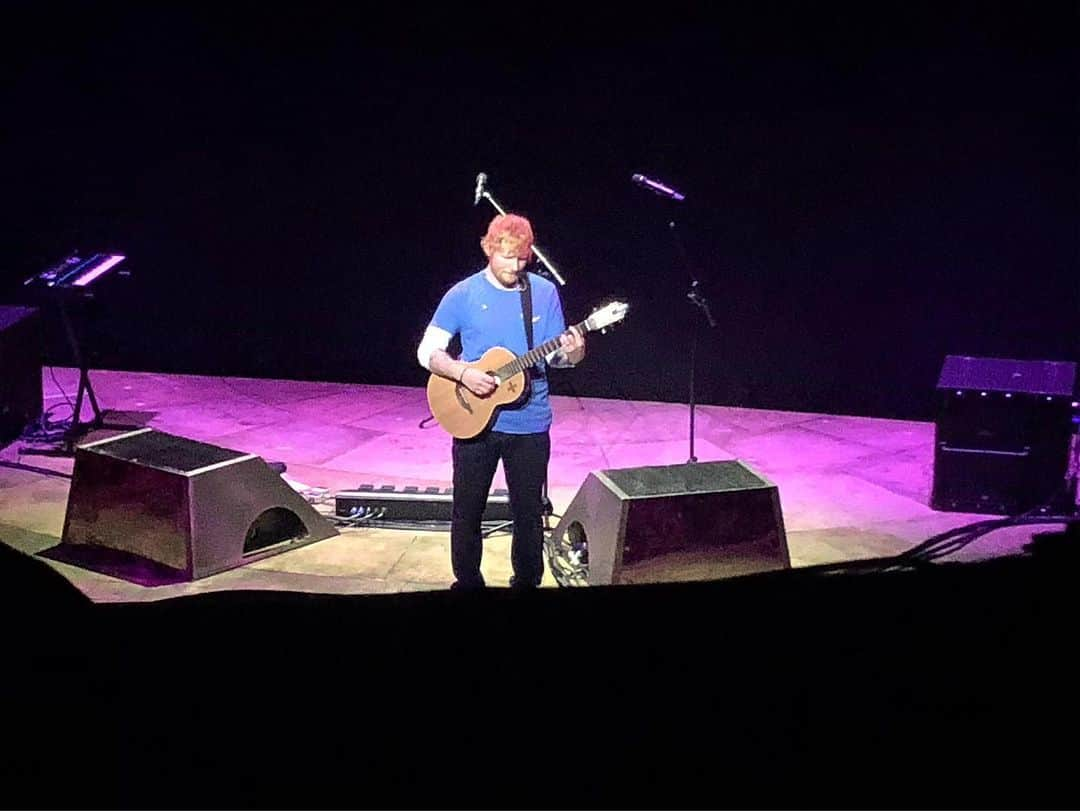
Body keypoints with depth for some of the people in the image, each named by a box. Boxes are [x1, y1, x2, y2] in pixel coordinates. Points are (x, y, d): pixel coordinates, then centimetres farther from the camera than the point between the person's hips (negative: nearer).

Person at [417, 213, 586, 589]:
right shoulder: (463, 294, -5)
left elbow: (552, 354, 5)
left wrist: (571, 354, -19)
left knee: (529, 512, 8)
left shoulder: (545, 292, 0)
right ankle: (467, 583, 24)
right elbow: (427, 351, -3)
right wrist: (462, 372, -20)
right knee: (468, 511, 8)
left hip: (530, 425, 1)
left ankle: (527, 583, 24)